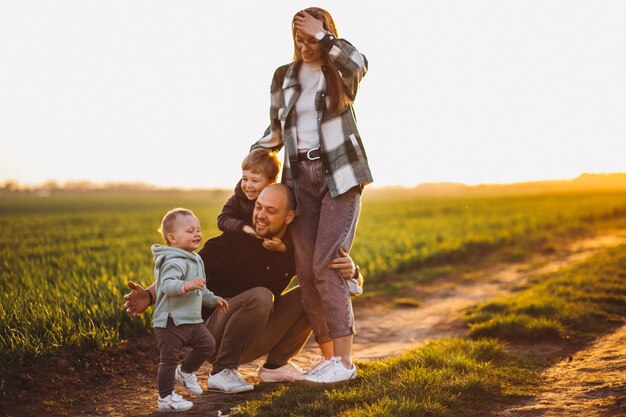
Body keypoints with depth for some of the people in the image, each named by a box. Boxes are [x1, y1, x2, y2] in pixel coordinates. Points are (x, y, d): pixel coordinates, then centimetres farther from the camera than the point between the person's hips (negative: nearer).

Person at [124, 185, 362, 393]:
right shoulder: (235, 240, -19)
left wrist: (350, 271, -22)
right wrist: (149, 295, -40)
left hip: (252, 338, 5)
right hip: (213, 335, -5)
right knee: (260, 296, -33)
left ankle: (275, 364, 3)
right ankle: (222, 371, -18)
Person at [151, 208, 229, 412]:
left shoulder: (195, 259, 14)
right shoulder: (174, 262, -21)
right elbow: (167, 285, -36)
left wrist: (213, 299, 35)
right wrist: (186, 286, -51)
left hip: (192, 320, 9)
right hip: (171, 321, -9)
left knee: (207, 344, 13)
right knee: (169, 359, -3)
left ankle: (185, 372, 32)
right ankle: (165, 399, 7)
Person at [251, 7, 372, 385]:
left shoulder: (341, 71, 2)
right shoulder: (283, 76, 13)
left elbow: (360, 63, -23)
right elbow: (275, 128, 22)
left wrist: (323, 35, -15)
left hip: (340, 175, -4)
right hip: (300, 178, 5)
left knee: (325, 265, -14)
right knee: (306, 272, 0)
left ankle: (344, 361, -8)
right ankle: (330, 357, 10)